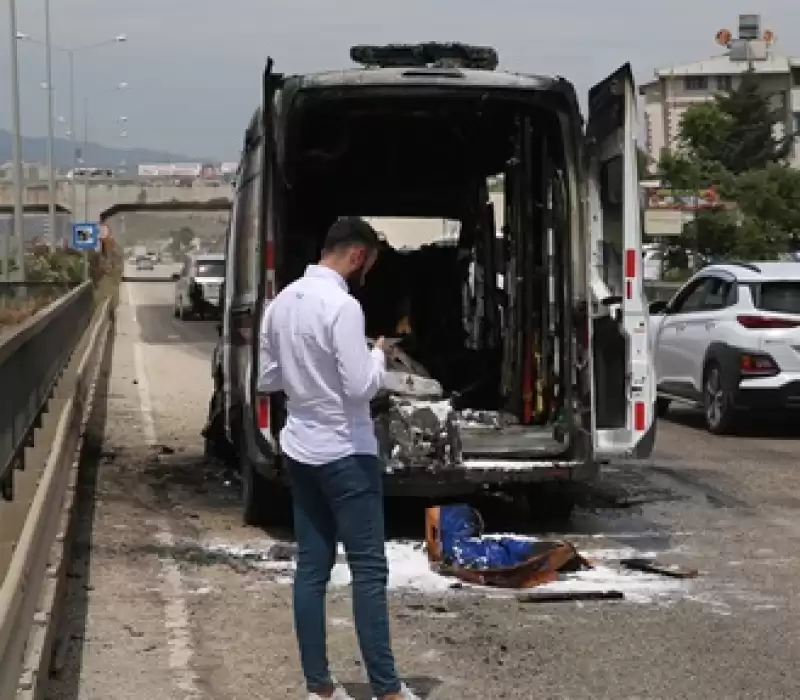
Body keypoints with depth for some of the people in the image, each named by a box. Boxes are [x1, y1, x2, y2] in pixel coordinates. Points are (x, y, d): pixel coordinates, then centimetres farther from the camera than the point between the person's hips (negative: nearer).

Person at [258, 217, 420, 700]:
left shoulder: (282, 303, 8)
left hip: (300, 451, 8)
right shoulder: (342, 305, -18)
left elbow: (267, 379, 15)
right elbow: (361, 387, -19)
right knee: (369, 570, -2)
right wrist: (378, 354, -2)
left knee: (312, 567, 9)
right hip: (345, 455, -8)